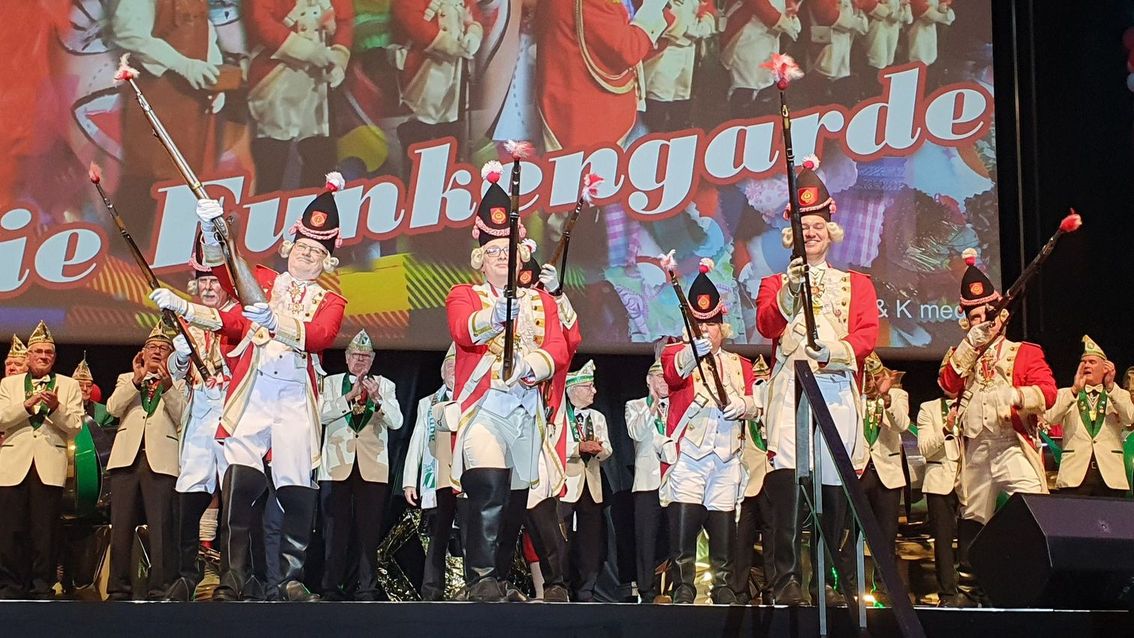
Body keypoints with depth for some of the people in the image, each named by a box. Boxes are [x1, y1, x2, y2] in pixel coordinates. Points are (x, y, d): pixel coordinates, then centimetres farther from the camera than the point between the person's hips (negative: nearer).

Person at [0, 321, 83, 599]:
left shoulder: (69, 386, 13)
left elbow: (75, 427, 3)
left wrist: (55, 408, -13)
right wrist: (27, 405, -12)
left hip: (50, 464, -1)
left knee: (45, 531, -2)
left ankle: (42, 588, 5)